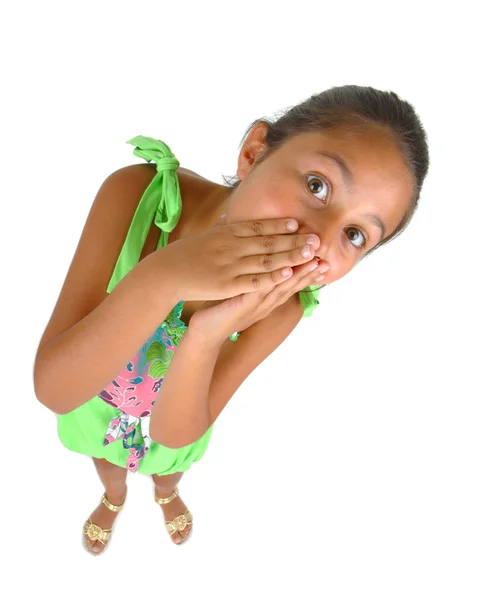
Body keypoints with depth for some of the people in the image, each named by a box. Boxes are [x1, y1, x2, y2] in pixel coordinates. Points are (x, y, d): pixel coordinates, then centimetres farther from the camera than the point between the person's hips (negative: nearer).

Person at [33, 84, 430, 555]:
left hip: (173, 410, 0)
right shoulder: (135, 194, -41)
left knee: (170, 468, 35)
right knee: (107, 462, 34)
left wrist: (206, 339, -52)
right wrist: (159, 278, -58)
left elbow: (174, 434, -31)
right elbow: (52, 390, -41)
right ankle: (113, 499, 73)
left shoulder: (282, 304, -37)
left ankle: (166, 494, 74)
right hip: (95, 395, 0)